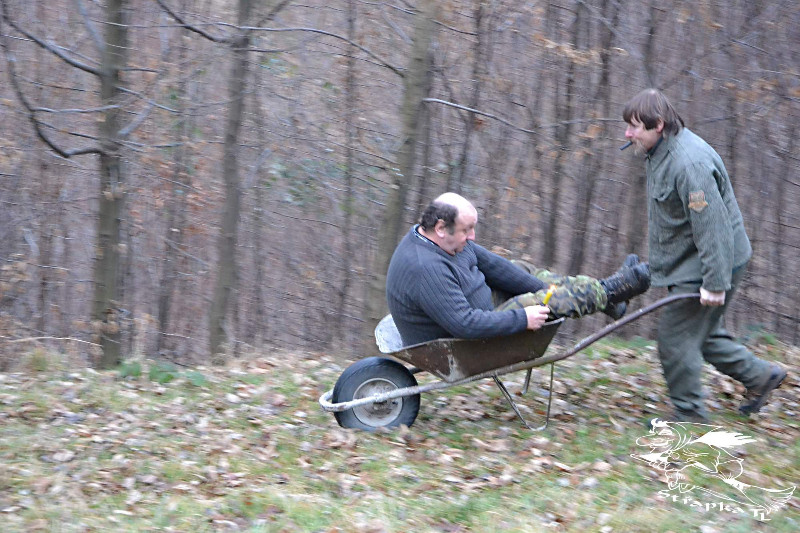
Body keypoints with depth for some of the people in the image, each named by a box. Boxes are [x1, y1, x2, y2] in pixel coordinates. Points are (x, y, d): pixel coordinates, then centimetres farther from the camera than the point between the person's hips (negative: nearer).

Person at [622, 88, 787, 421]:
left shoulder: (689, 164, -28)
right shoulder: (662, 153, 7)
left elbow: (712, 225, -29)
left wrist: (715, 282, -29)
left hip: (707, 265, -10)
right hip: (687, 265, 10)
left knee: (675, 337, -4)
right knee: (701, 334, 19)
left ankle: (689, 416, 9)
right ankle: (759, 375, 33)